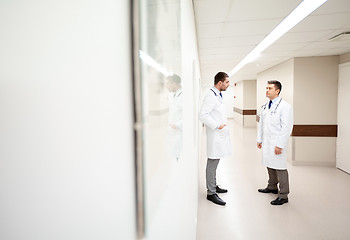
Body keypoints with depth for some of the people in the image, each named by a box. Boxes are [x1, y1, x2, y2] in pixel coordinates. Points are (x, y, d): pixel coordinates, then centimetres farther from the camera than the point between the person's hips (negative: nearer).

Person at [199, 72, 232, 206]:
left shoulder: (218, 95, 16)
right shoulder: (210, 96, -17)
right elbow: (203, 115, -25)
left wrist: (223, 123, 15)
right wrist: (217, 125, -20)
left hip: (220, 136, 10)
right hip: (215, 136, -10)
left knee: (214, 164, 19)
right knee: (212, 164, -2)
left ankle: (214, 186, 32)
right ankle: (211, 193, 8)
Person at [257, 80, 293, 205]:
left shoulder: (285, 106, -11)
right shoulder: (265, 106, 12)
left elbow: (287, 128, -15)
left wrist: (280, 145, -19)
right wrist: (259, 139, 15)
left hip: (277, 144, -7)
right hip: (266, 143, 7)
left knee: (280, 169, -1)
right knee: (270, 167, 19)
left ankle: (283, 196, 9)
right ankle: (272, 187, 37)